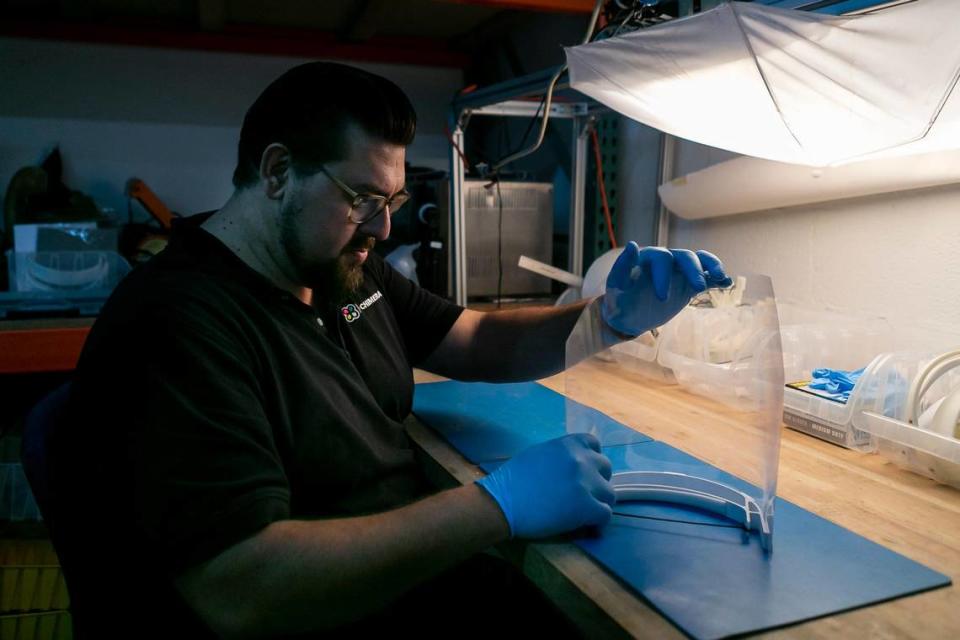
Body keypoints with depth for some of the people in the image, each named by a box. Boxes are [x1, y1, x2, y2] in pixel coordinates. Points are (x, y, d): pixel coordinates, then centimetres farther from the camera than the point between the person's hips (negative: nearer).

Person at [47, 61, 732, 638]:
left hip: (417, 578, 8)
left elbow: (482, 343, 12)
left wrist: (611, 318, -6)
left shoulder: (347, 272, 6)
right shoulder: (176, 325, -22)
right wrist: (500, 504, -29)